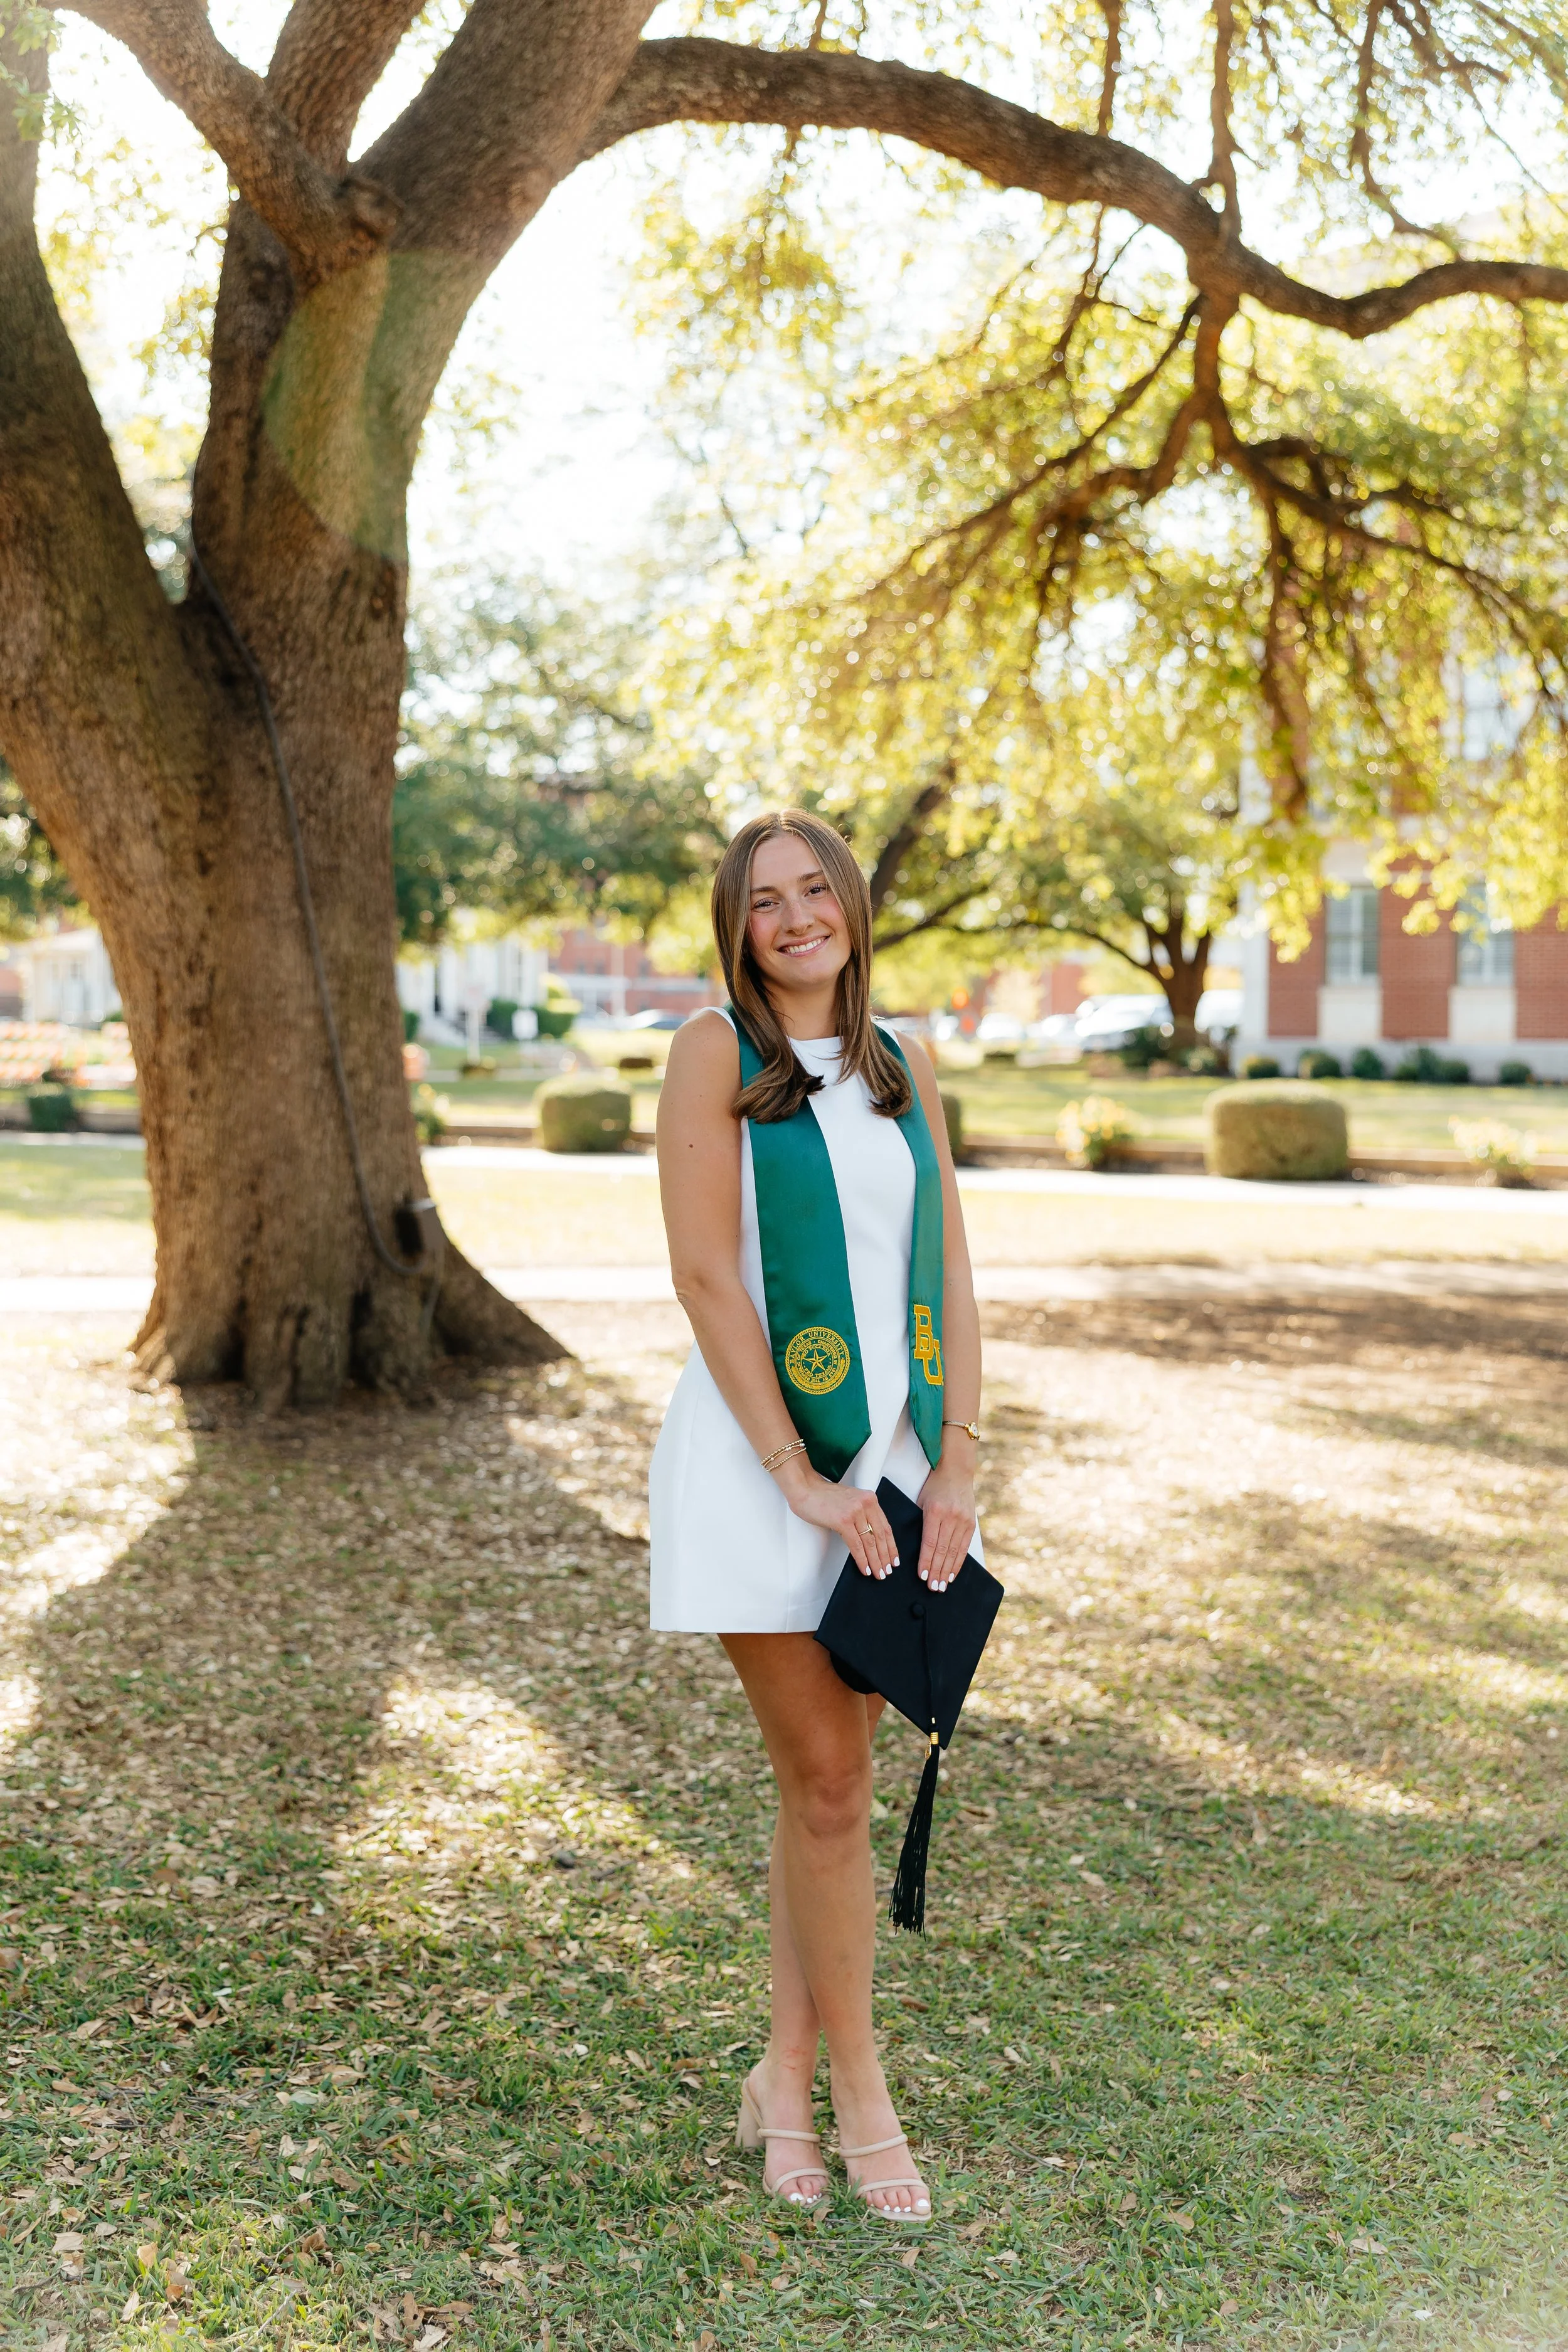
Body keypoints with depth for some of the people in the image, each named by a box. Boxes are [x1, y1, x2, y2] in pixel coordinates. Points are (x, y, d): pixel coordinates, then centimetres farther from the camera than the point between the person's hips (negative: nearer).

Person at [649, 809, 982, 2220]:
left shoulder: (904, 1069, 11)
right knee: (829, 1786, 0)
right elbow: (704, 1273, -11)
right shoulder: (715, 1050, -4)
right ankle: (860, 2094, 16)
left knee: (826, 1775, 10)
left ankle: (783, 2078, 24)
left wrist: (956, 1462, -2)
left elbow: (950, 1272, 9)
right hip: (758, 1455, -5)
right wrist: (801, 1479, -14)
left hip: (893, 1455, 5)